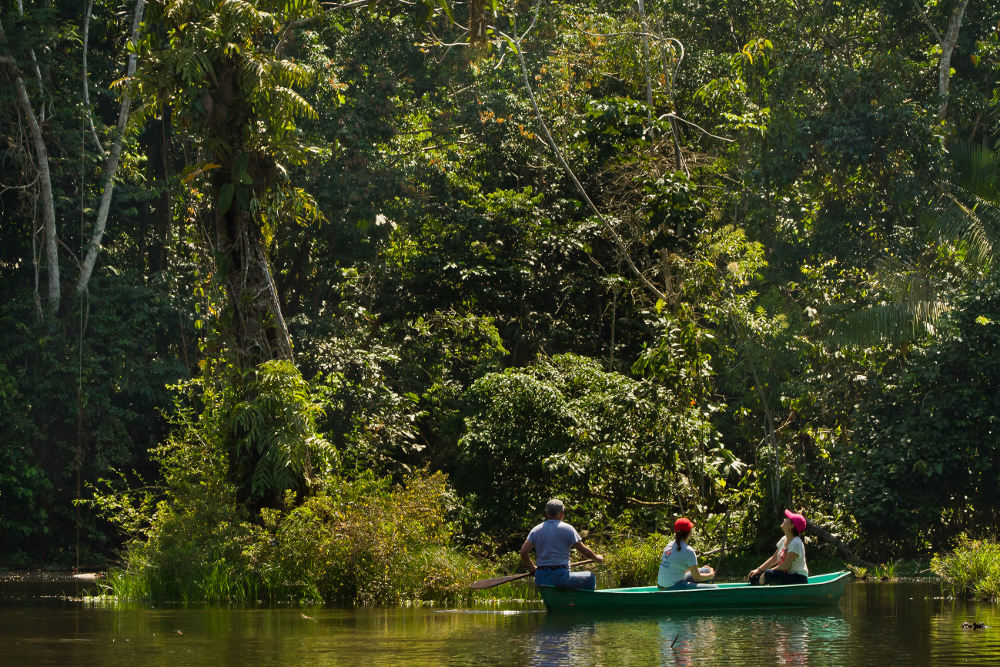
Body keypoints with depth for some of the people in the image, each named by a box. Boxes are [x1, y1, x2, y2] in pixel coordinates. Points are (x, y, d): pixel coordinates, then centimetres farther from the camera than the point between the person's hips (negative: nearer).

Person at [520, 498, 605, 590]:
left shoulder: (536, 530, 10)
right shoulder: (567, 529, -3)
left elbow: (523, 552, 3)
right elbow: (584, 550, -1)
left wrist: (532, 568, 18)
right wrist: (597, 558, 18)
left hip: (540, 579, 6)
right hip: (559, 577, -6)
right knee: (590, 578, 13)